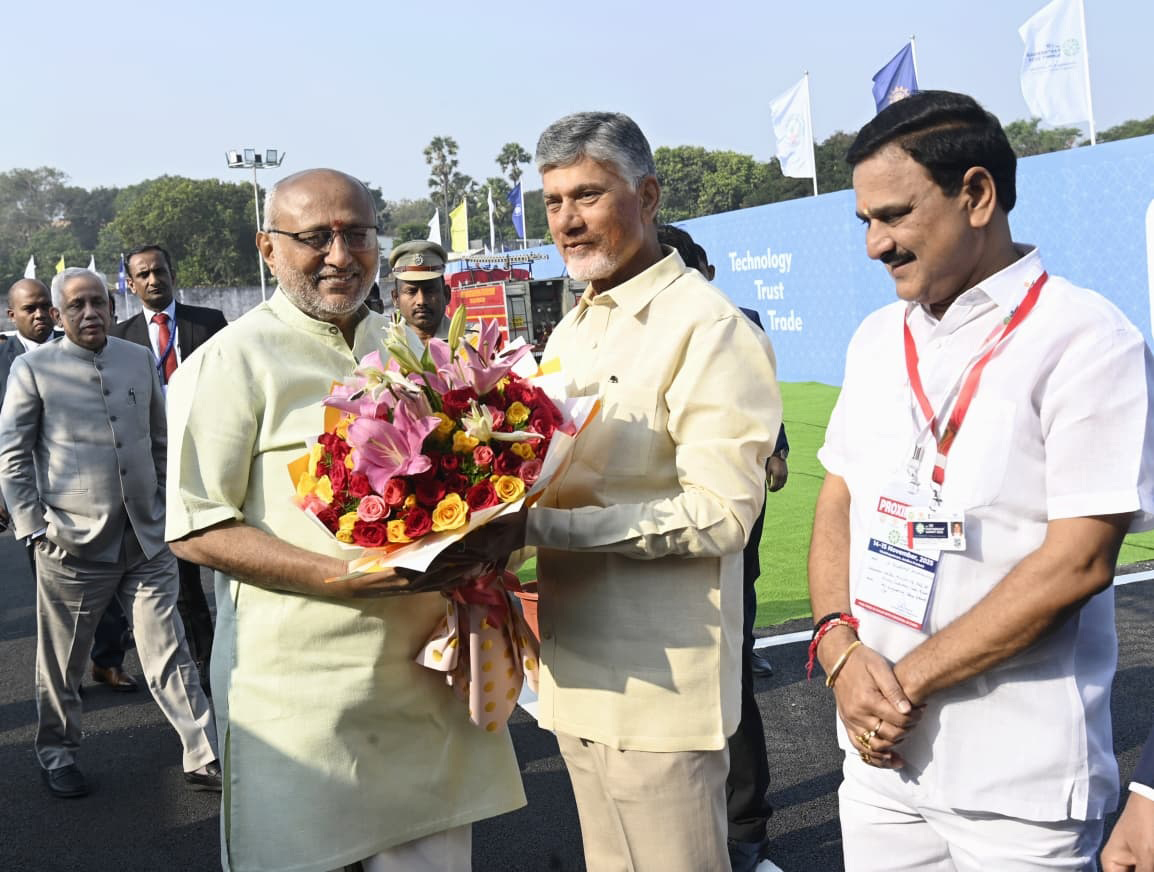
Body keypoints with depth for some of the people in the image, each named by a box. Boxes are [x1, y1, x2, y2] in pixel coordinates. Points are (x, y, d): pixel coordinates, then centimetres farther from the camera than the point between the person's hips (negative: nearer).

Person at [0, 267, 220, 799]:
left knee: (169, 655, 5)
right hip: (73, 545, -2)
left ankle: (204, 758, 10)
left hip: (147, 540, 3)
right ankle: (58, 755, 33)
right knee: (62, 663, 12)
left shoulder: (139, 360, 9)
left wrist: (166, 508, 13)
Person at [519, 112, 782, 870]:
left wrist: (543, 526, -23)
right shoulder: (571, 333, 15)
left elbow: (721, 513, -20)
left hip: (660, 681, -8)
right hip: (578, 667, 8)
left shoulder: (709, 328, -12)